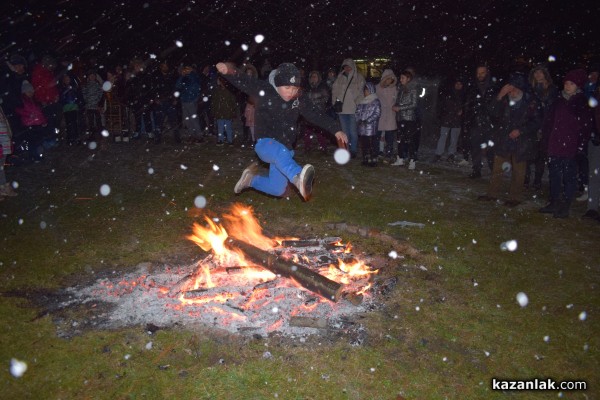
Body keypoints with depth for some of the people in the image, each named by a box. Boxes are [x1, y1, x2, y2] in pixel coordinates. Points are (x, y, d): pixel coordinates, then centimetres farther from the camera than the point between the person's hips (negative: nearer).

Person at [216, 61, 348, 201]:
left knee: (277, 190, 12)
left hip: (284, 149, 6)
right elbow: (244, 82, -23)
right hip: (265, 143, -6)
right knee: (280, 151, -43)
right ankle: (299, 178, -72)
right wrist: (229, 70, -44)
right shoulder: (265, 91, -11)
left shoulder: (299, 100, 0)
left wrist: (336, 130, -2)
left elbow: (316, 115, 6)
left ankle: (251, 179, 37)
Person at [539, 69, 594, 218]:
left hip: (570, 148, -5)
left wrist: (580, 146, -13)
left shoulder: (583, 104, -3)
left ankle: (565, 207, 9)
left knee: (569, 177, 2)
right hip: (554, 147, 5)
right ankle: (554, 203, 24)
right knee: (554, 175, 12)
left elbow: (586, 127, -7)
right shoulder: (559, 101, 11)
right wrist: (545, 141, 6)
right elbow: (548, 122, 13)